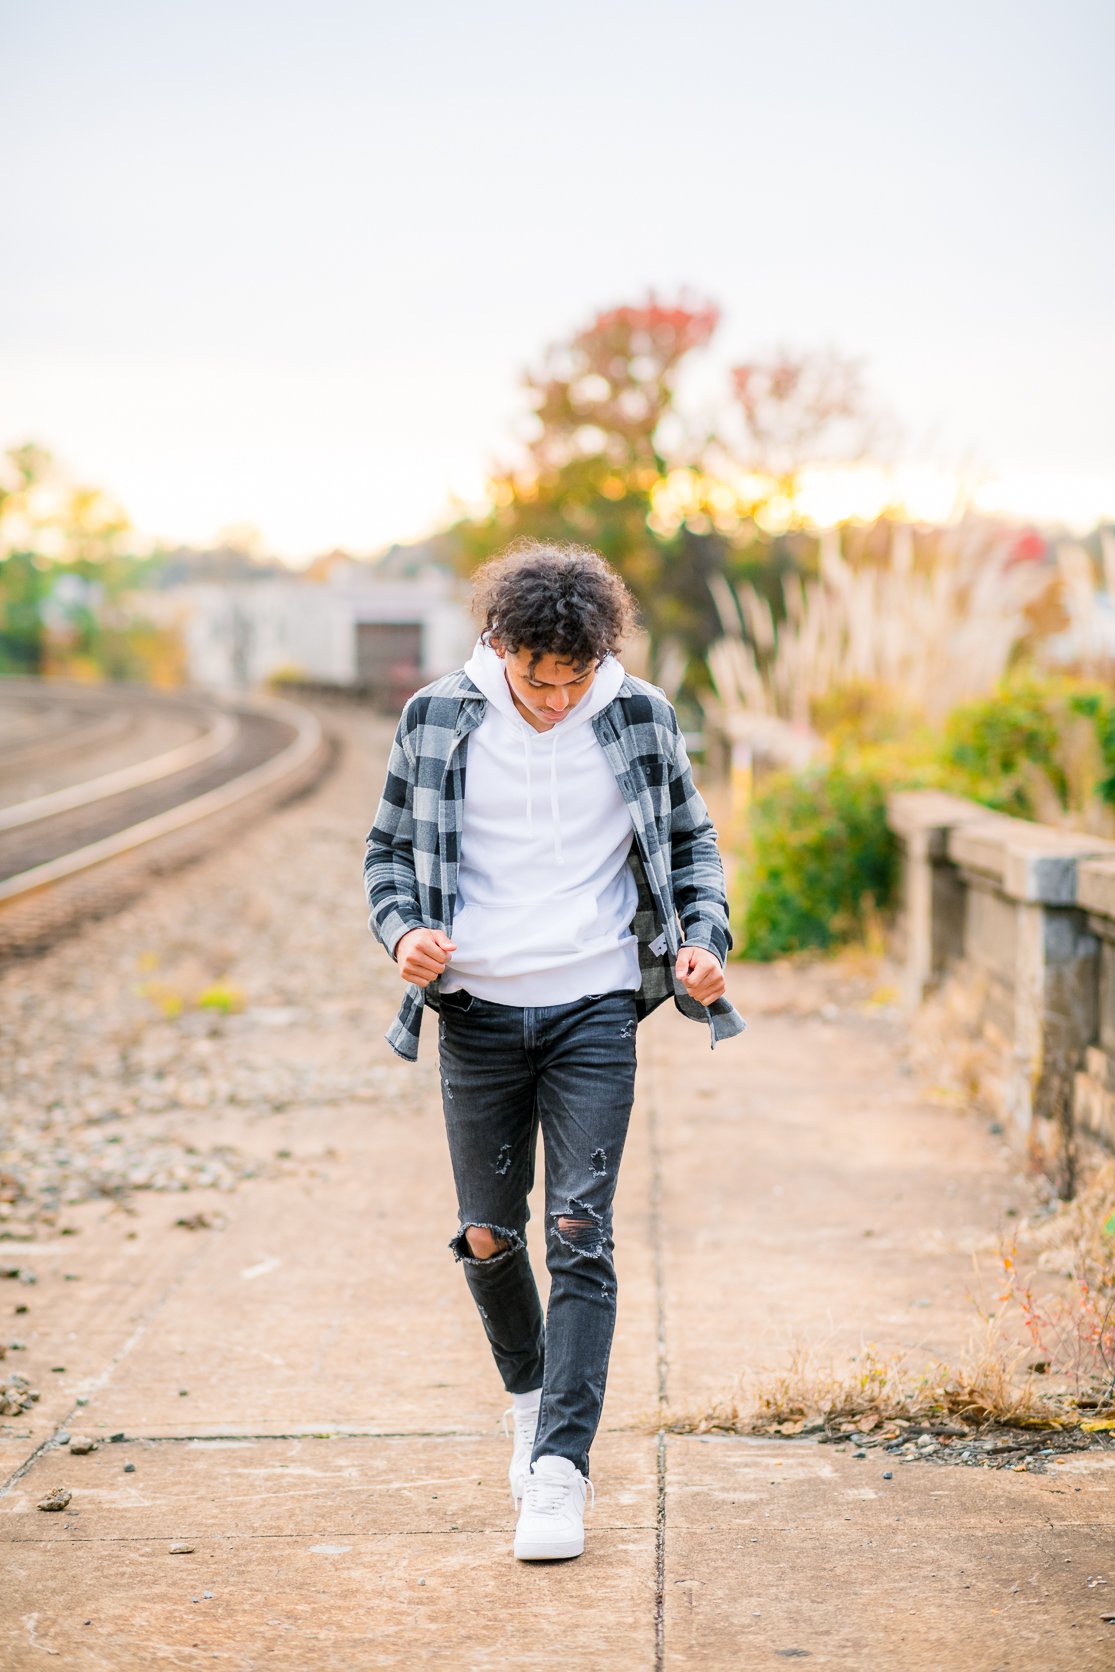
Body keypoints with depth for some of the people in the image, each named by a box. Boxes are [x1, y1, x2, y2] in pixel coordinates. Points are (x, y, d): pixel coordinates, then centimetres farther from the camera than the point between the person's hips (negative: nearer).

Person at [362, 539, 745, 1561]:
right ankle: (533, 1394, 35)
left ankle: (560, 1468, -8)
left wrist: (703, 939, -3)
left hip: (595, 1012, -1)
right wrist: (403, 931, -10)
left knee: (580, 1236, -9)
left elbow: (691, 841, 13)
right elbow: (390, 849, 9)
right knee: (488, 1237, 9)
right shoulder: (437, 721, -1)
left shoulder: (641, 719, 0)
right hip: (478, 1011, 1)